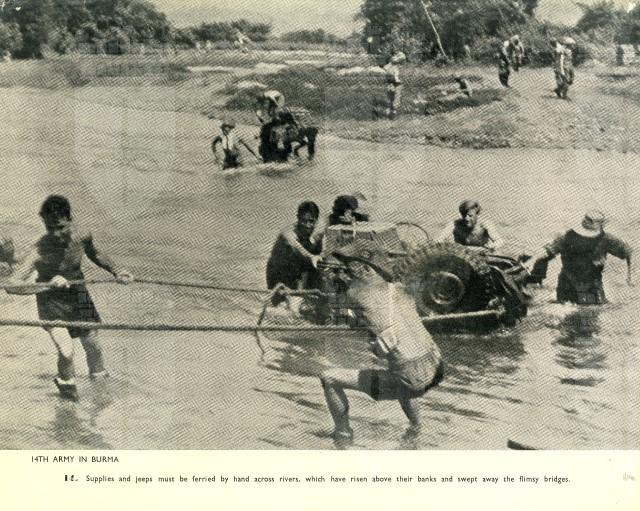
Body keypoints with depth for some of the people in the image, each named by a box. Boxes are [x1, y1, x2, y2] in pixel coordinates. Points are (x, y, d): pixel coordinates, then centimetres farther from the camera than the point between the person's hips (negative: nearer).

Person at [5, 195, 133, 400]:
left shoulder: (81, 235, -20)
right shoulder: (40, 251, -34)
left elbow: (95, 254, 6)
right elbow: (12, 286, -43)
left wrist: (116, 271, -2)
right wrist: (49, 283, -55)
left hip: (78, 295, 4)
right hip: (51, 302, -4)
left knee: (92, 345, 14)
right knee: (66, 351, -16)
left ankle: (99, 377, 47)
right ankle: (66, 382, 19)